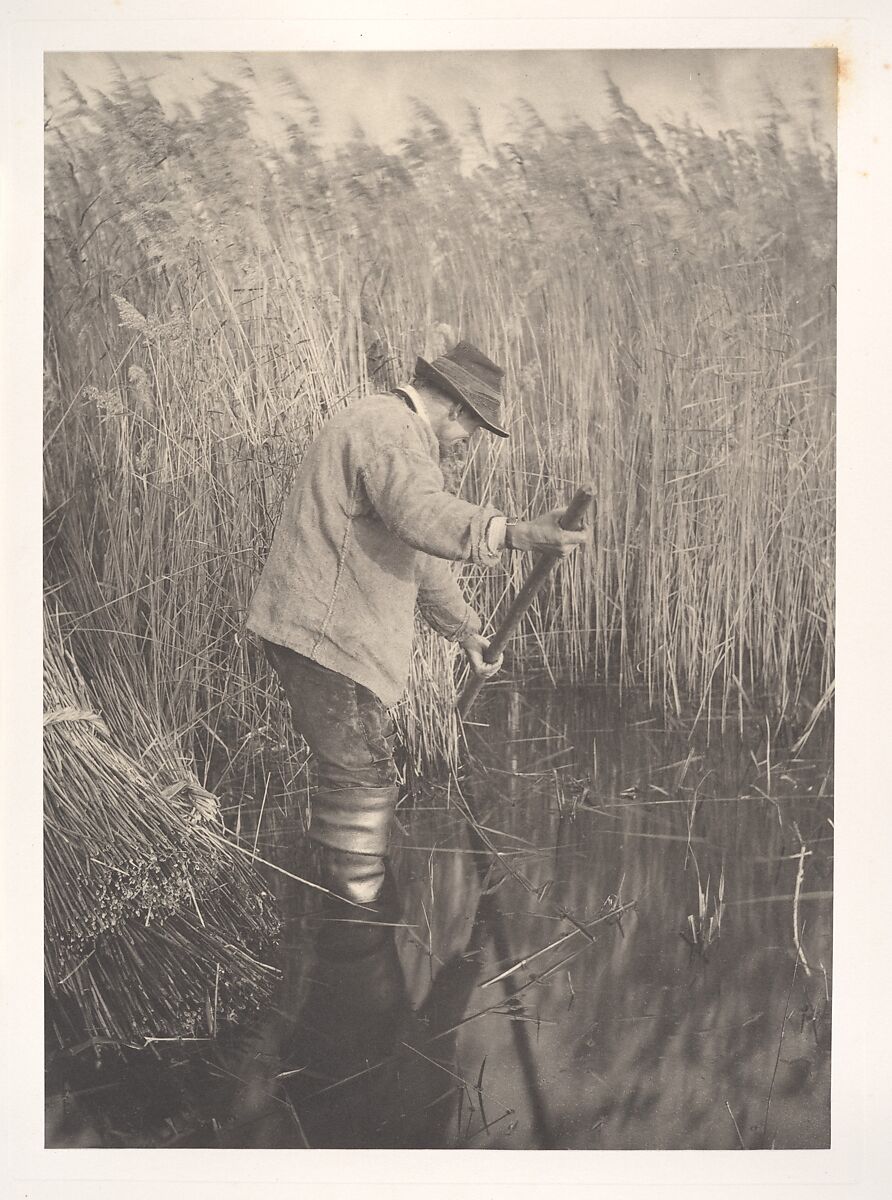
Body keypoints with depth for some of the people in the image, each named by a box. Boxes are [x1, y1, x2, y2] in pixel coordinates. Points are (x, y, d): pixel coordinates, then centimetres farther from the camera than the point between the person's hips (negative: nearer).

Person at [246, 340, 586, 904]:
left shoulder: (392, 429, 21)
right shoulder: (391, 428, -16)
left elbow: (418, 555, 26)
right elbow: (423, 515, -38)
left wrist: (466, 629, 27)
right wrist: (515, 533, -51)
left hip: (325, 626, 11)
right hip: (324, 634, -11)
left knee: (354, 763, 20)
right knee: (365, 773, -4)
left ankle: (340, 887, 33)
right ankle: (358, 902, 6)